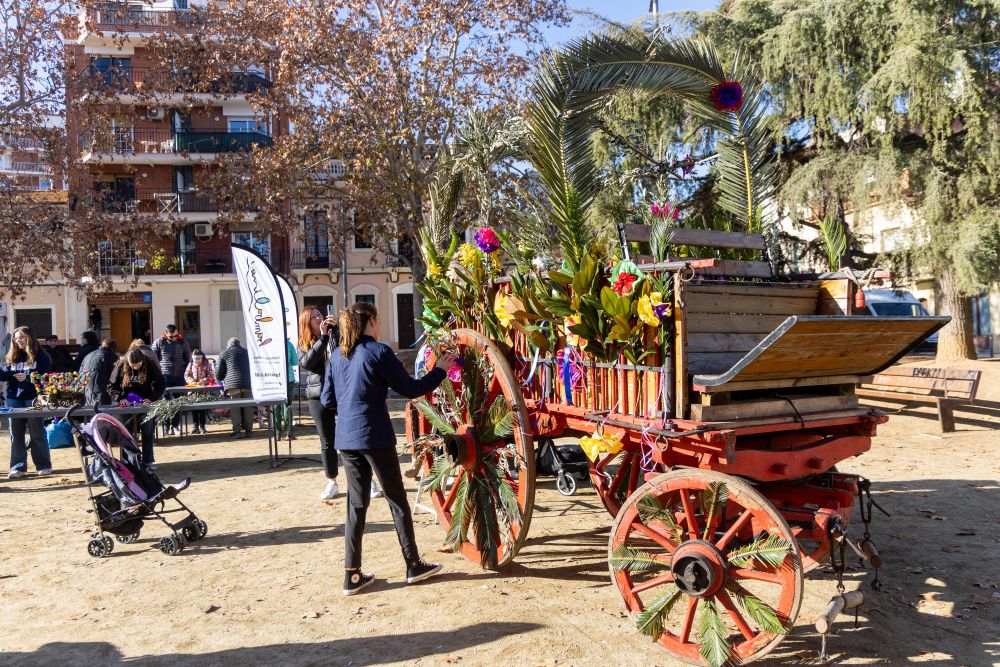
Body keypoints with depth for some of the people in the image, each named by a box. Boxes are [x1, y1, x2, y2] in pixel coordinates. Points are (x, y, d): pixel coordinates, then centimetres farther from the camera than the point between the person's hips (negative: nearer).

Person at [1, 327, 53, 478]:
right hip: (14, 399, 5)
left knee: (37, 433, 2)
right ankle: (18, 467, 10)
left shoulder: (40, 356, -2)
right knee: (16, 434, 5)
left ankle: (44, 465, 9)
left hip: (33, 398, -5)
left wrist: (27, 378, -21)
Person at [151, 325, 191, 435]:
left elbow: (188, 359, 16)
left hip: (179, 377, 2)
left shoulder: (183, 343, 9)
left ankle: (175, 426, 9)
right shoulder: (159, 343, 3)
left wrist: (185, 372, 7)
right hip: (164, 376, -2)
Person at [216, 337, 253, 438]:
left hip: (233, 384, -3)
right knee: (248, 407, 7)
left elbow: (219, 373, 11)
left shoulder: (224, 354, 10)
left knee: (235, 407, 0)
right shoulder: (246, 352, 19)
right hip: (248, 383, 3)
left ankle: (237, 430, -3)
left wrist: (223, 379, 32)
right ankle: (248, 430, 9)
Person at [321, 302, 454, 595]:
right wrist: (439, 370, 4)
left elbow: (327, 399, 12)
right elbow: (410, 389, -7)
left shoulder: (337, 355, 9)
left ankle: (352, 575, 13)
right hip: (374, 437, -6)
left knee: (356, 504, 12)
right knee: (397, 500, 8)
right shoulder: (378, 351, -9)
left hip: (346, 439, 6)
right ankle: (414, 565, 19)